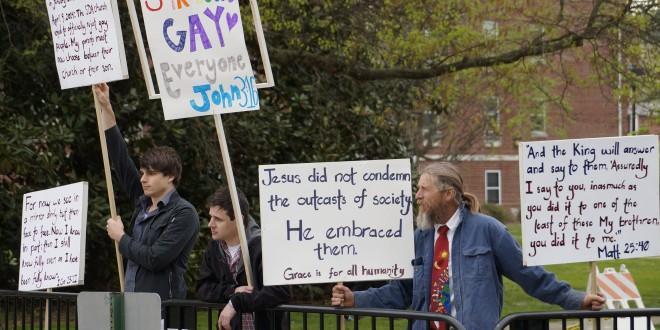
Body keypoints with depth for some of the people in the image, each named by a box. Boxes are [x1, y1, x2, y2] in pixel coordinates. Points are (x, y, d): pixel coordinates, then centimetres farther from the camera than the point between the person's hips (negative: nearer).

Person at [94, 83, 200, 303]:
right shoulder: (142, 203, 14)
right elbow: (120, 159, 16)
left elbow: (155, 258, -17)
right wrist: (106, 108, 14)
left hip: (163, 307, -7)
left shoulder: (183, 214, -8)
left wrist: (121, 237, -3)